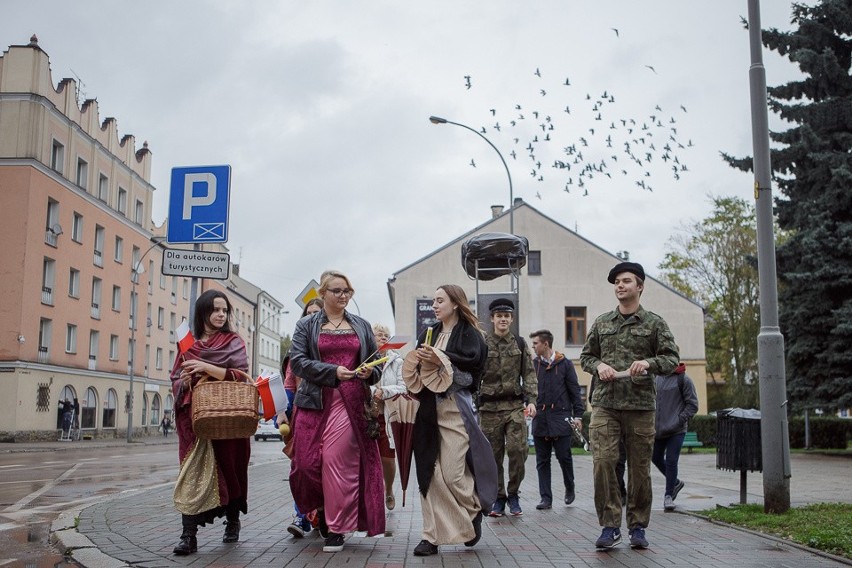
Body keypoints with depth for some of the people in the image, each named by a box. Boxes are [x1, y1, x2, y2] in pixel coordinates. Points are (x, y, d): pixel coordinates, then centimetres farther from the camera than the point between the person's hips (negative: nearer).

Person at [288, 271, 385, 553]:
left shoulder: (362, 326, 15)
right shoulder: (306, 325, 9)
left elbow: (377, 362, 18)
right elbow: (297, 360, -4)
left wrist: (370, 372, -5)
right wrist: (332, 371, -16)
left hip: (351, 403, 0)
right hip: (315, 403, 0)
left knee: (340, 464, -5)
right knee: (308, 462, -3)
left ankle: (335, 528, 5)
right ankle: (321, 511, 24)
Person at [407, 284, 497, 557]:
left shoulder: (469, 333, 2)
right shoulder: (429, 334, 18)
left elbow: (472, 362, -15)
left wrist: (440, 359, -21)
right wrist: (420, 361, -7)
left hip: (455, 408, -5)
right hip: (429, 409, 5)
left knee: (452, 474, -7)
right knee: (430, 473, 0)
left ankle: (474, 511, 23)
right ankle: (432, 535, 5)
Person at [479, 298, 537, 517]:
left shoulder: (520, 344, 9)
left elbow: (529, 374, 7)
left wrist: (531, 400, -4)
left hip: (515, 405, 1)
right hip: (489, 407, 0)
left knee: (518, 449, -11)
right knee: (493, 455, 4)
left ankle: (513, 493, 8)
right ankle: (498, 498, 15)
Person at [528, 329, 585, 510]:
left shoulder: (565, 364, 1)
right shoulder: (533, 364, 8)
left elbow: (574, 390, 2)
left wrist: (578, 415, -2)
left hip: (560, 417, -3)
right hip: (540, 418, 3)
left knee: (564, 456, -1)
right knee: (542, 460, 4)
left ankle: (569, 488, 24)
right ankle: (546, 498, 10)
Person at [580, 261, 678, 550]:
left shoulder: (654, 323, 6)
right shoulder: (601, 323, 13)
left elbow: (672, 359, 3)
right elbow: (586, 356, 18)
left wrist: (648, 363, -16)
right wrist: (598, 366, -3)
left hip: (640, 405, -1)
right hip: (605, 404, 1)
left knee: (639, 468, 4)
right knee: (602, 461, -11)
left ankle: (638, 527, 18)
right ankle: (610, 525, 0)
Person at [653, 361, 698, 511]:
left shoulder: (683, 379, -7)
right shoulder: (656, 377, 8)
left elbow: (693, 405, -6)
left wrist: (679, 420, -13)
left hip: (676, 431, -6)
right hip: (657, 429, 6)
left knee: (671, 461, -5)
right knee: (656, 458, 14)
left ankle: (668, 495, 10)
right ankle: (675, 483, 37)